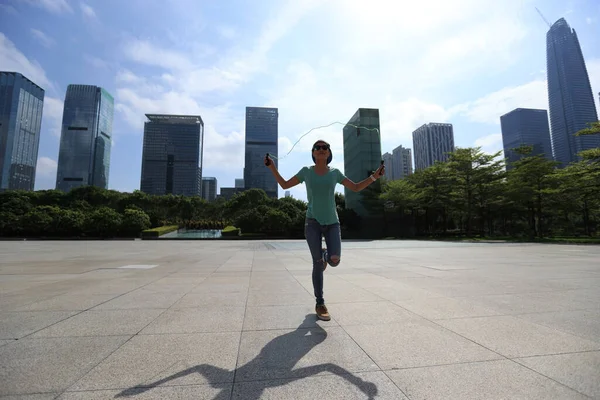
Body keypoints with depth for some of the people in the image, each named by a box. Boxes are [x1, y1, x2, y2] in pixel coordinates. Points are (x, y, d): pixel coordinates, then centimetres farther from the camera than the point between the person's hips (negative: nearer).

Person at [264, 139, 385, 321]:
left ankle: (324, 254, 23)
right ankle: (320, 304, 12)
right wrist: (272, 167, 2)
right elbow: (284, 185, 11)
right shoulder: (306, 171, 6)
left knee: (334, 261, -16)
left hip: (332, 222, 1)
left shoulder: (335, 172, 8)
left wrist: (374, 176, 1)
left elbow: (356, 187, 14)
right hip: (312, 222, -1)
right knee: (318, 264, -7)